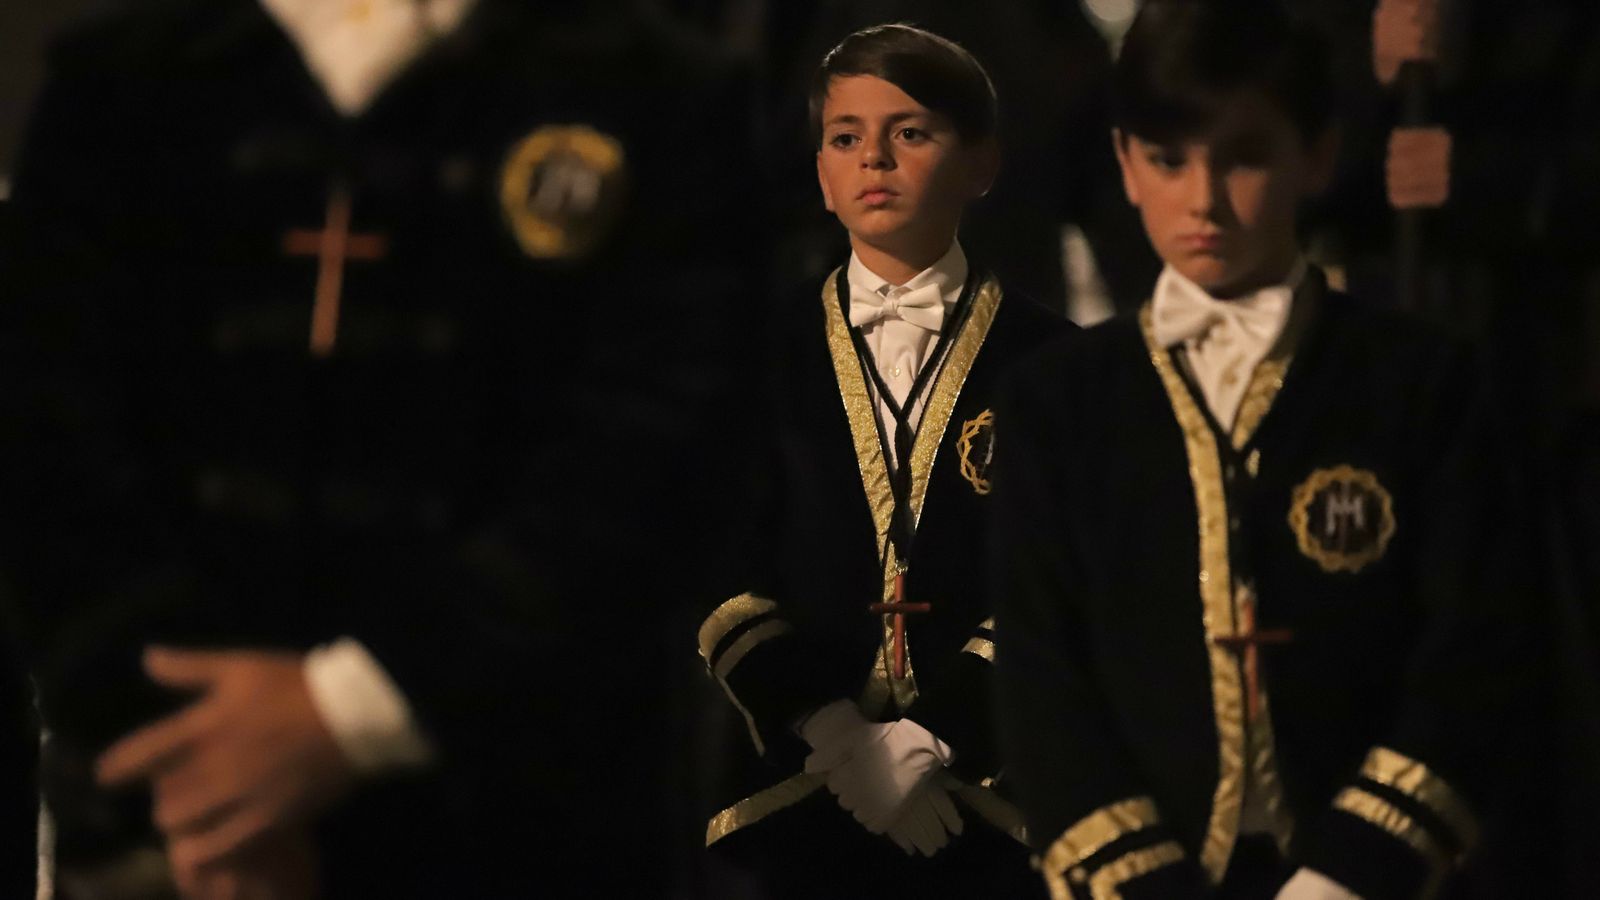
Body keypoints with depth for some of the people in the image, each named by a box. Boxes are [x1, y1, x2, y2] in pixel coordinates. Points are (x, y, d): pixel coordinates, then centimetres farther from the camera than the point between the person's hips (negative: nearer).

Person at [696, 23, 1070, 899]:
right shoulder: (765, 355, 8)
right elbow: (719, 577, 2)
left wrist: (935, 742, -13)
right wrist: (833, 735, -10)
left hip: (989, 802, -1)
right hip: (792, 791, 1)